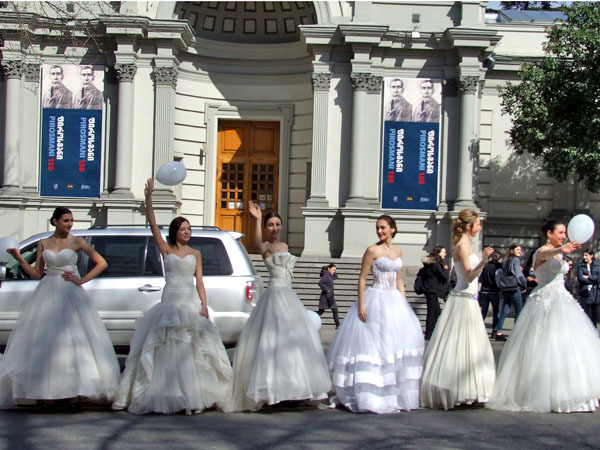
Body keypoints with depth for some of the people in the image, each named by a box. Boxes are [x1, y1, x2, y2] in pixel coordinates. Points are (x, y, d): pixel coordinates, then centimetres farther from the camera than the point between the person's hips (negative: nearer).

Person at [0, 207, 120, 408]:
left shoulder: (76, 242, 1)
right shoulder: (43, 244, 10)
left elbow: (102, 263, -1)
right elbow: (37, 274, 11)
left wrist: (81, 280, -6)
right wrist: (20, 259, 0)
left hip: (70, 294, -3)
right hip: (47, 295, 3)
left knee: (73, 339, -7)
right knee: (44, 340, -4)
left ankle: (73, 390, -4)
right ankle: (46, 391, -1)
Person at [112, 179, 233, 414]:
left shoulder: (195, 254, 13)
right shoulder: (166, 250, 7)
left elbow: (199, 281, 8)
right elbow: (153, 224, -2)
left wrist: (204, 305, -5)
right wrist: (148, 197, -12)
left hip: (191, 303, 1)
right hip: (170, 302, -1)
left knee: (194, 350, -4)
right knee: (168, 349, -4)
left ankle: (194, 397, -2)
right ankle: (169, 396, -1)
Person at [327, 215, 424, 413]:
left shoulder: (398, 251, 12)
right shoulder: (373, 250, -6)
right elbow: (362, 279, -8)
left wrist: (405, 305, 13)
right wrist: (361, 305, -15)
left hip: (395, 300, 7)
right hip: (377, 301, -7)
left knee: (400, 342, 7)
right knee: (374, 343, -8)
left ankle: (395, 394, 17)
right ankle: (371, 395, -5)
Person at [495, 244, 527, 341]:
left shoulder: (506, 261, 14)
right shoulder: (515, 260, -8)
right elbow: (518, 274, -13)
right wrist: (524, 286, -2)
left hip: (505, 289, 7)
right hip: (514, 288, -7)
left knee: (505, 311, 6)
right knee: (519, 311, 2)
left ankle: (498, 333, 1)